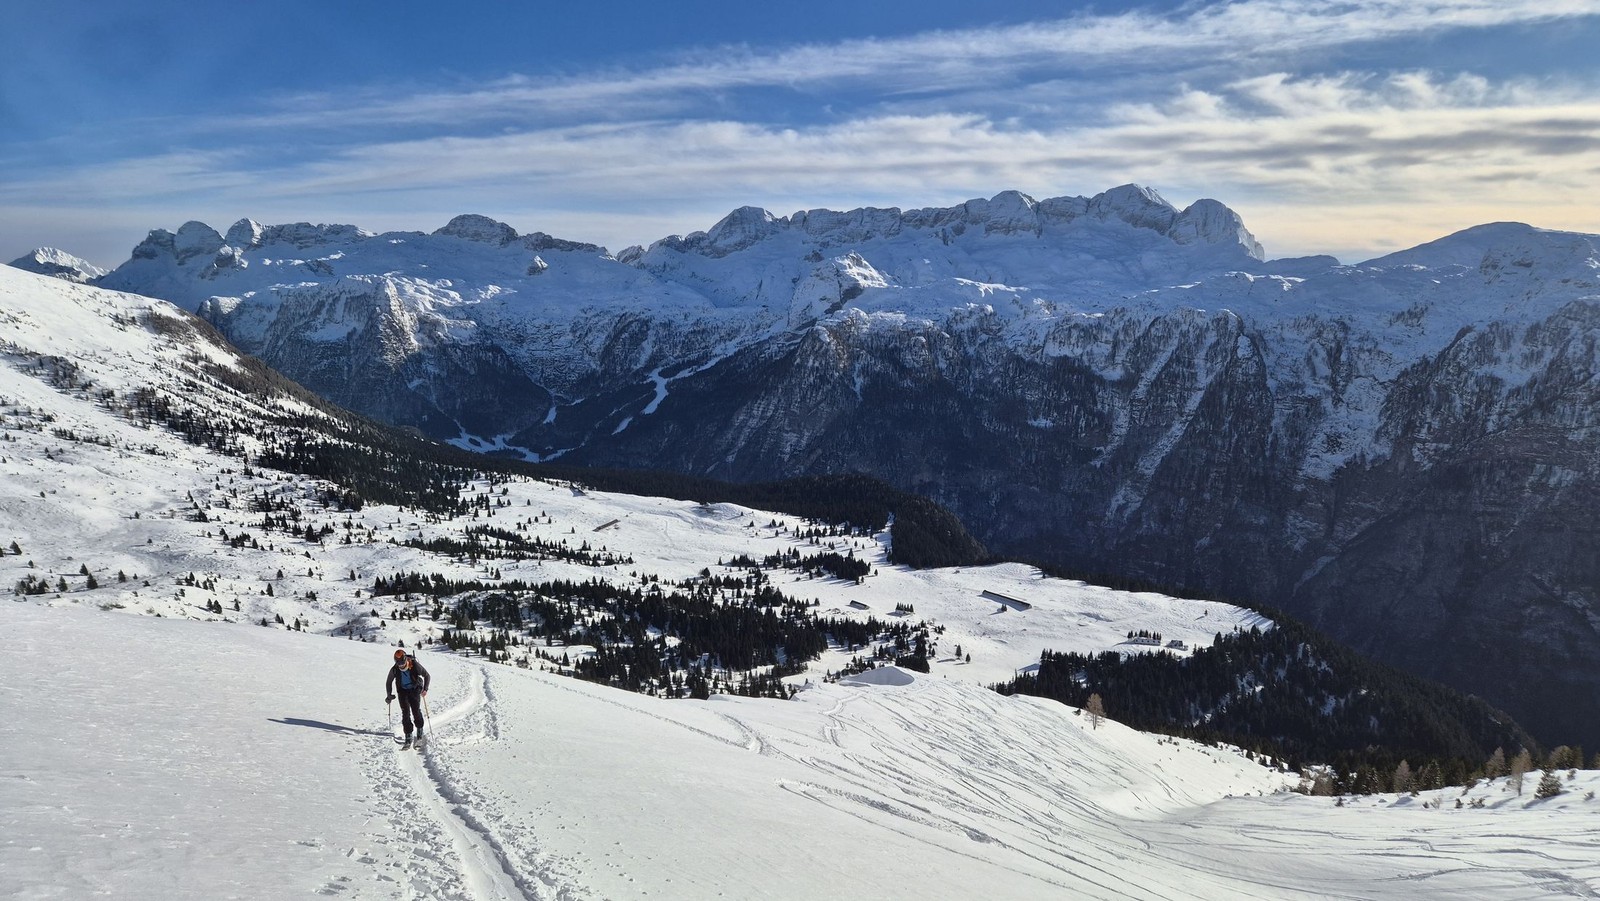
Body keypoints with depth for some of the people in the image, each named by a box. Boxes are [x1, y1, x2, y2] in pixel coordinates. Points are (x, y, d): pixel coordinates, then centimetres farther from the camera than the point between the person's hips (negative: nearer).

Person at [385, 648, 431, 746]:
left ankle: (420, 729, 9)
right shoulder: (394, 670, -14)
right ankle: (408, 735, -6)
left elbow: (426, 675, -5)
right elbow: (388, 682, 6)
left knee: (416, 710, -14)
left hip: (415, 690, -2)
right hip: (403, 691, 2)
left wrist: (425, 689, -14)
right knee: (405, 712, -10)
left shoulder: (415, 666, -19)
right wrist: (389, 695, 1)